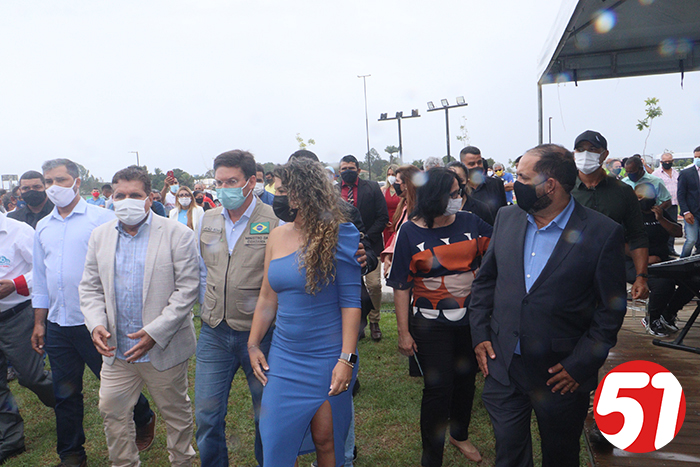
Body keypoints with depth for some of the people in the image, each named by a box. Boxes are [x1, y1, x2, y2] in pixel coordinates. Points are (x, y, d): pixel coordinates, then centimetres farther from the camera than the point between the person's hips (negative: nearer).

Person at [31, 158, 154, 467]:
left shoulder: (102, 219, -7)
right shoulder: (43, 227, 10)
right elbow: (40, 278, 16)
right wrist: (39, 322, 14)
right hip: (57, 326, 5)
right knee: (65, 394, 14)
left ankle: (144, 421, 34)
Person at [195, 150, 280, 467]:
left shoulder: (274, 221, -11)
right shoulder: (207, 220, 6)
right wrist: (209, 307, 12)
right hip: (214, 334, 4)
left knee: (267, 416, 13)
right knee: (207, 416, 10)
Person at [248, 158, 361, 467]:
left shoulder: (337, 236, -12)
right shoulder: (277, 236, 4)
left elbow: (351, 300, -13)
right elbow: (267, 298, 10)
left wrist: (347, 358, -17)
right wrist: (253, 345, 8)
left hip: (327, 358, -4)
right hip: (284, 355, 5)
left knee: (326, 440, 10)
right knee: (276, 438, 8)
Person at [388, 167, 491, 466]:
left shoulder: (469, 222, -1)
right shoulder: (410, 232, -10)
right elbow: (401, 286, -9)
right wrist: (403, 332, -10)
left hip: (471, 319, 4)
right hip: (431, 324, -4)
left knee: (466, 379, 19)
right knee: (438, 387, -2)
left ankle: (460, 435, 46)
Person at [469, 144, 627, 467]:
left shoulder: (604, 233, -13)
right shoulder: (507, 218, 1)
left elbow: (610, 309, -9)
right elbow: (485, 279, 9)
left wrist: (580, 365, -12)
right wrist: (480, 334, 2)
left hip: (561, 375, -3)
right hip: (503, 365, 3)